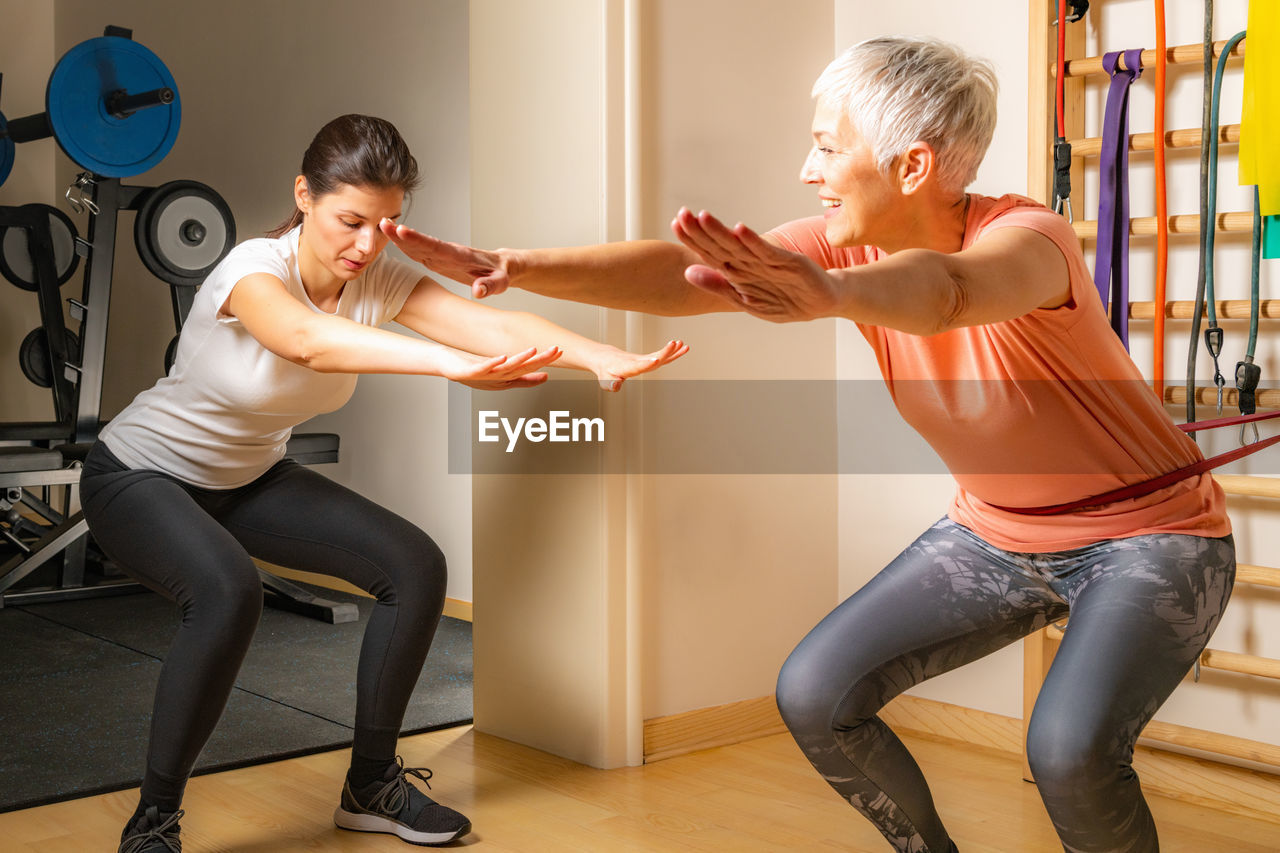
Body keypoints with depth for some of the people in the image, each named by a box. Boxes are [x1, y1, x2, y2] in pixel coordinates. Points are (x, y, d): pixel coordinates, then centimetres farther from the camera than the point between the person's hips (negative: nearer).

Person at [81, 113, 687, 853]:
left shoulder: (379, 281, -15)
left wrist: (602, 357, -50)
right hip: (138, 477, -6)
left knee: (415, 568, -8)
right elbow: (308, 340, -55)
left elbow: (496, 324, -31)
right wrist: (451, 363, -70)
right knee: (228, 592, -36)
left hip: (247, 479, 6)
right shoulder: (254, 269, -31)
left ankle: (372, 784, 9)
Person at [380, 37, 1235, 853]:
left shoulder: (1023, 233, -26)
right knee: (815, 697, -5)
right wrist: (518, 267, -29)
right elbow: (680, 273, -19)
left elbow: (944, 290, -51)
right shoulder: (850, 245, -9)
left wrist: (831, 293, -72)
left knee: (1069, 745, -31)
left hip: (1151, 532, -6)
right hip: (994, 530, 6)